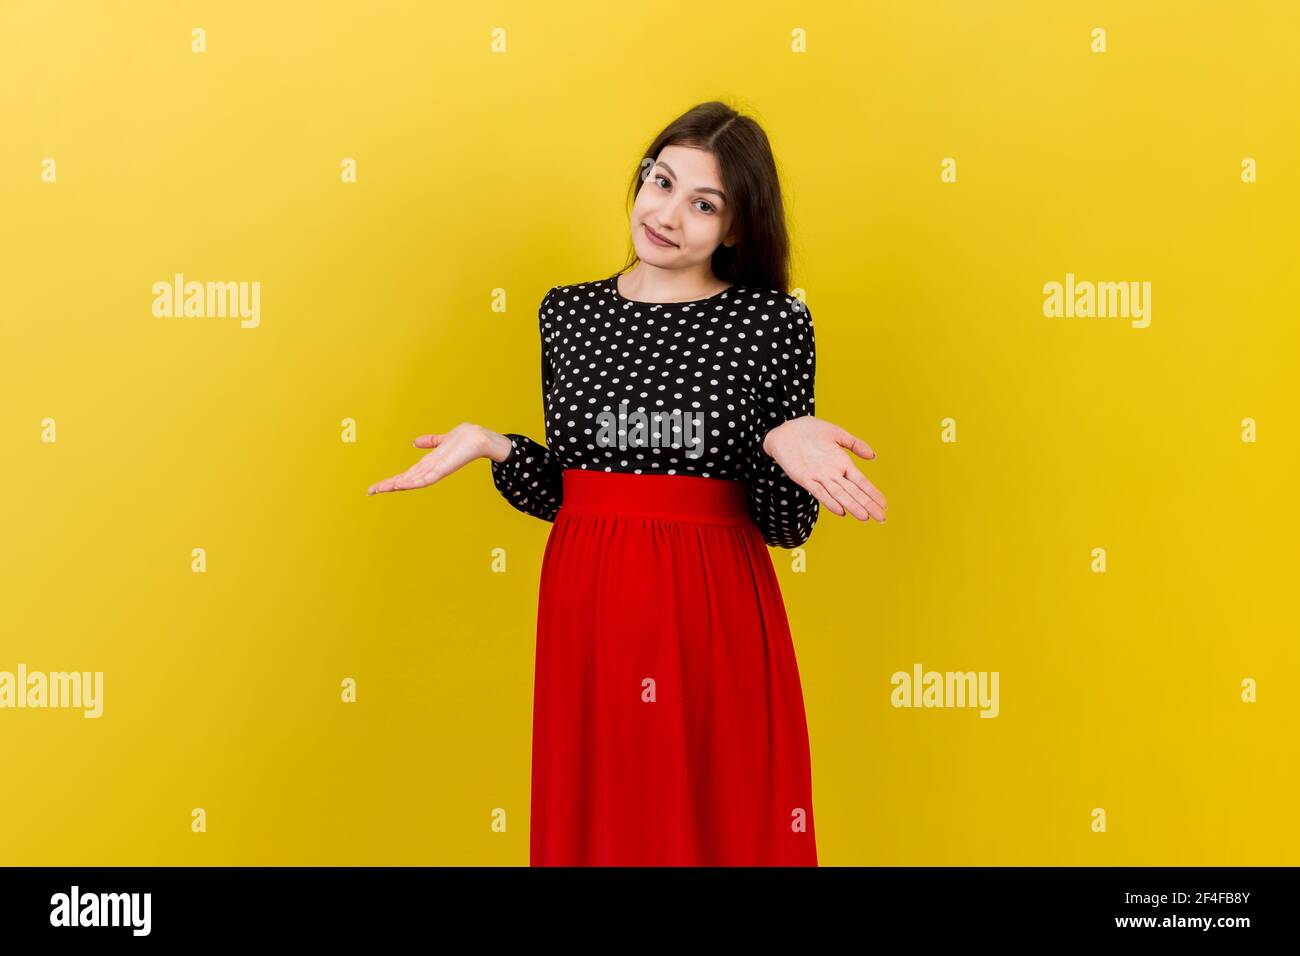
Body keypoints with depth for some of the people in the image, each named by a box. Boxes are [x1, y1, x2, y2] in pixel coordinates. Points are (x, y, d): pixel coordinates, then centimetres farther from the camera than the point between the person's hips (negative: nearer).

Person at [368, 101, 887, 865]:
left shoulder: (773, 323, -4)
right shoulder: (567, 314, 6)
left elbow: (787, 527, -4)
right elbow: (560, 493, 9)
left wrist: (784, 445, -22)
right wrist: (494, 449, -7)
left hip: (715, 611, -2)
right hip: (587, 606, 3)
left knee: (725, 823, 8)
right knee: (590, 818, 13)